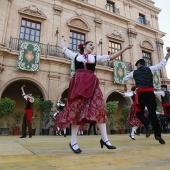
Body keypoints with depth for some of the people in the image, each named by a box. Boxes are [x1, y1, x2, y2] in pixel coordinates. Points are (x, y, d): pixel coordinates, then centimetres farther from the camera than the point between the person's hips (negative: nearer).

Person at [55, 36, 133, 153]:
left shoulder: (95, 58, 20)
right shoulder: (76, 56, 16)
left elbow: (111, 57, 17)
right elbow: (64, 48, 30)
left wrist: (125, 49, 14)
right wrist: (63, 39, 49)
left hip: (92, 84, 3)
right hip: (78, 84, -2)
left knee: (99, 109, -8)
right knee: (76, 110, -5)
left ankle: (104, 139, -3)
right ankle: (73, 141, 2)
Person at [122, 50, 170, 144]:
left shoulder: (134, 72, 16)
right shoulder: (149, 69, 13)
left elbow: (124, 79, 30)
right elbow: (161, 64, 15)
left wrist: (124, 86, 50)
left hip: (140, 93, -1)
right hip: (150, 92, 1)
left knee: (139, 112, 10)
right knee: (152, 113, 5)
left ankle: (147, 126, -17)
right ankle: (158, 134, 0)